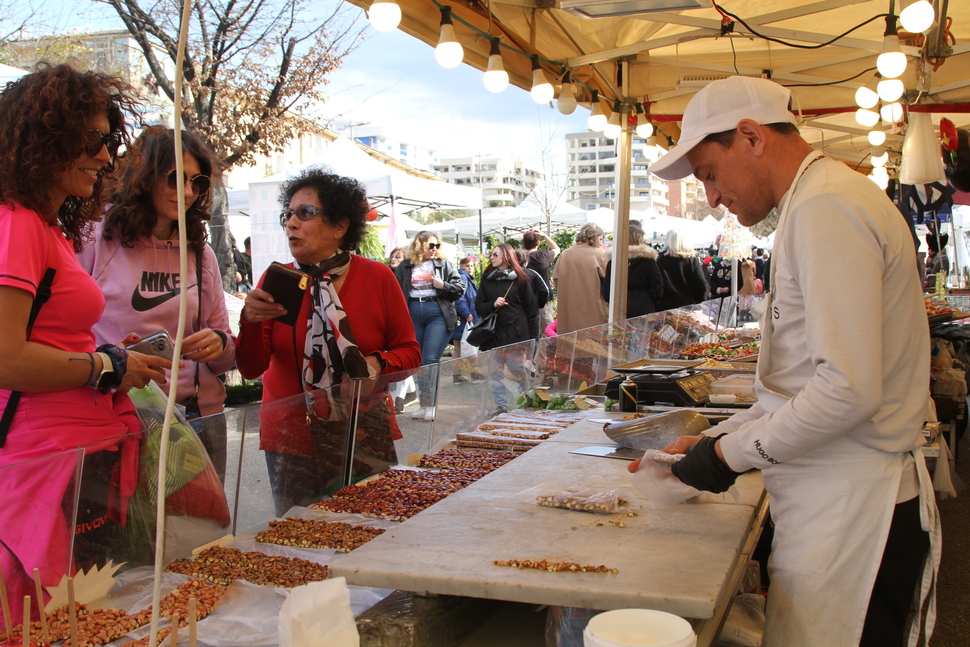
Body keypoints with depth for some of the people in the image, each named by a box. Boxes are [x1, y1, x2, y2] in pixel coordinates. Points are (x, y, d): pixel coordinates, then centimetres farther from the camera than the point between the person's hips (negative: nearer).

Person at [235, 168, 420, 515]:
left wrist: (378, 364, -15)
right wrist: (251, 322, -22)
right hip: (291, 439, 0)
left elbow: (409, 352, 4)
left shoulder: (377, 277, -2)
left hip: (366, 436, 0)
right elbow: (251, 369, -5)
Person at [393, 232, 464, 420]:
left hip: (438, 314, -3)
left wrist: (443, 286, -12)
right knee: (418, 362, 7)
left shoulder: (444, 264, 8)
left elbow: (459, 288, 6)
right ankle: (423, 404, 16)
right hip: (413, 316, 3)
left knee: (430, 360, -9)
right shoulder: (405, 266, 11)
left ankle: (431, 405, -2)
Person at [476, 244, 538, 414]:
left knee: (519, 369, -4)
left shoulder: (520, 279, 1)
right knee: (495, 372, 3)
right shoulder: (487, 279, 12)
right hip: (493, 333, 4)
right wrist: (493, 304, -12)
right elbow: (478, 306, 10)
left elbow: (531, 309, 2)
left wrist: (530, 337, -2)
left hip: (515, 333, -3)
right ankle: (501, 405, 11)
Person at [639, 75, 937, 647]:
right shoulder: (820, 202, 17)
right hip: (835, 499, 10)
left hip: (850, 510, -10)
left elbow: (849, 390, -26)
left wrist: (731, 454, -13)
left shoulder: (825, 208, -17)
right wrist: (718, 438, 15)